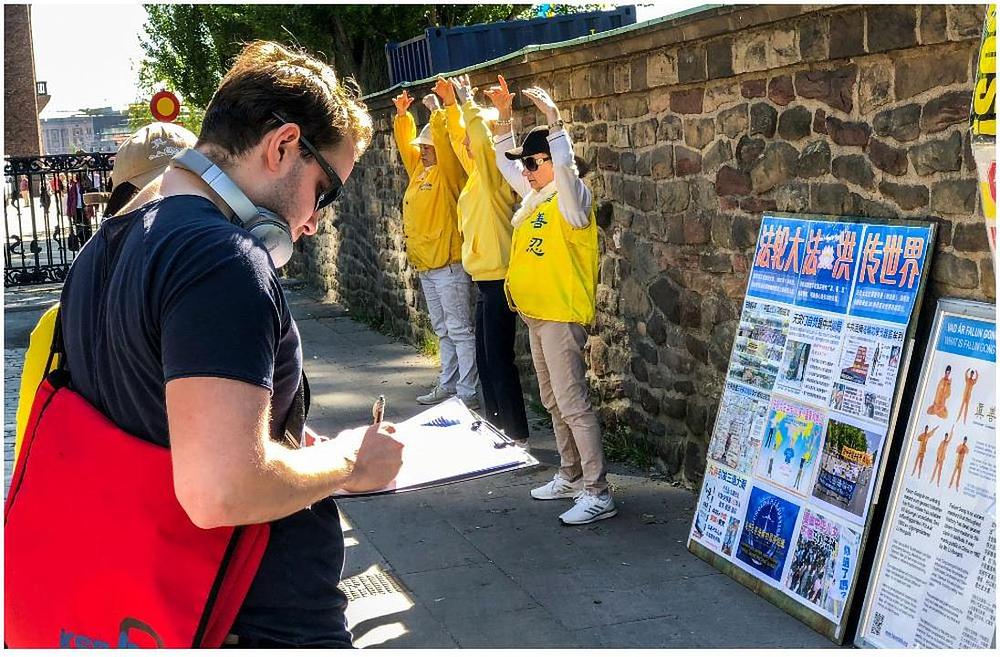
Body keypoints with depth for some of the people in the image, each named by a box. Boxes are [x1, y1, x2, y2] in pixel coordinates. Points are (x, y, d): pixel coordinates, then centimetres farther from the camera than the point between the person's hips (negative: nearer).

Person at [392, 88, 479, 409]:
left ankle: (467, 392, -4)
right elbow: (406, 144, 23)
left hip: (449, 264, -9)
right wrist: (402, 115, 15)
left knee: (460, 331, -6)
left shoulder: (448, 172, -8)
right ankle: (447, 385, 23)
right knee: (443, 331, 15)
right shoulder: (419, 169, 14)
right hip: (425, 265, 9)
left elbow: (446, 143, -22)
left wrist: (436, 110, -15)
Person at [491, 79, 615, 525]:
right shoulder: (536, 195, 13)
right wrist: (504, 117, 17)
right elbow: (504, 162, 24)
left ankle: (598, 493, -7)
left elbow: (565, 166, -32)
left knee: (573, 404, -10)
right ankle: (571, 476, 28)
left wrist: (554, 122, -31)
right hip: (536, 313, 9)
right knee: (554, 403, 16)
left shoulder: (572, 197, -11)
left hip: (562, 316, -9)